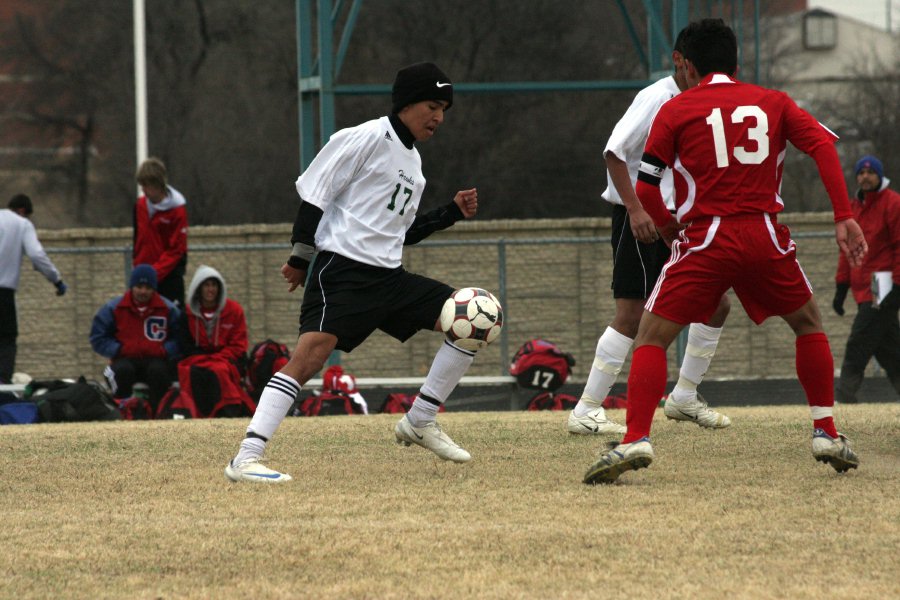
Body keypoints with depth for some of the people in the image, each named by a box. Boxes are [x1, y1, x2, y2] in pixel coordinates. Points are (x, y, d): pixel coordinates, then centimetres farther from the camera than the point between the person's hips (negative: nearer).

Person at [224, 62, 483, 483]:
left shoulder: (413, 162, 21)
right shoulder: (368, 138, -6)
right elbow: (314, 191, -8)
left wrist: (451, 213, 17)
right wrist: (301, 256, -12)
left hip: (387, 275, 9)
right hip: (342, 270, -9)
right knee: (313, 350, -26)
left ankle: (419, 422, 13)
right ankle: (245, 459, -31)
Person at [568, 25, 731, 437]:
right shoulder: (656, 98, -13)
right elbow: (614, 152, -19)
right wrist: (636, 208, -27)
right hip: (638, 216, -8)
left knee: (715, 306, 7)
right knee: (633, 314, -13)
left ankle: (684, 398, 20)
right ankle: (586, 412, -9)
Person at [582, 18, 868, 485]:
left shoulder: (676, 109, 6)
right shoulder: (774, 103, 13)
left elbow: (646, 187, 0)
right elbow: (823, 145, -1)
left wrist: (668, 228, 17)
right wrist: (844, 218, -4)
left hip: (706, 237, -2)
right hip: (766, 236, 3)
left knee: (651, 336, 3)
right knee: (809, 323, 25)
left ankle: (635, 439, -15)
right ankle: (827, 434, 21)